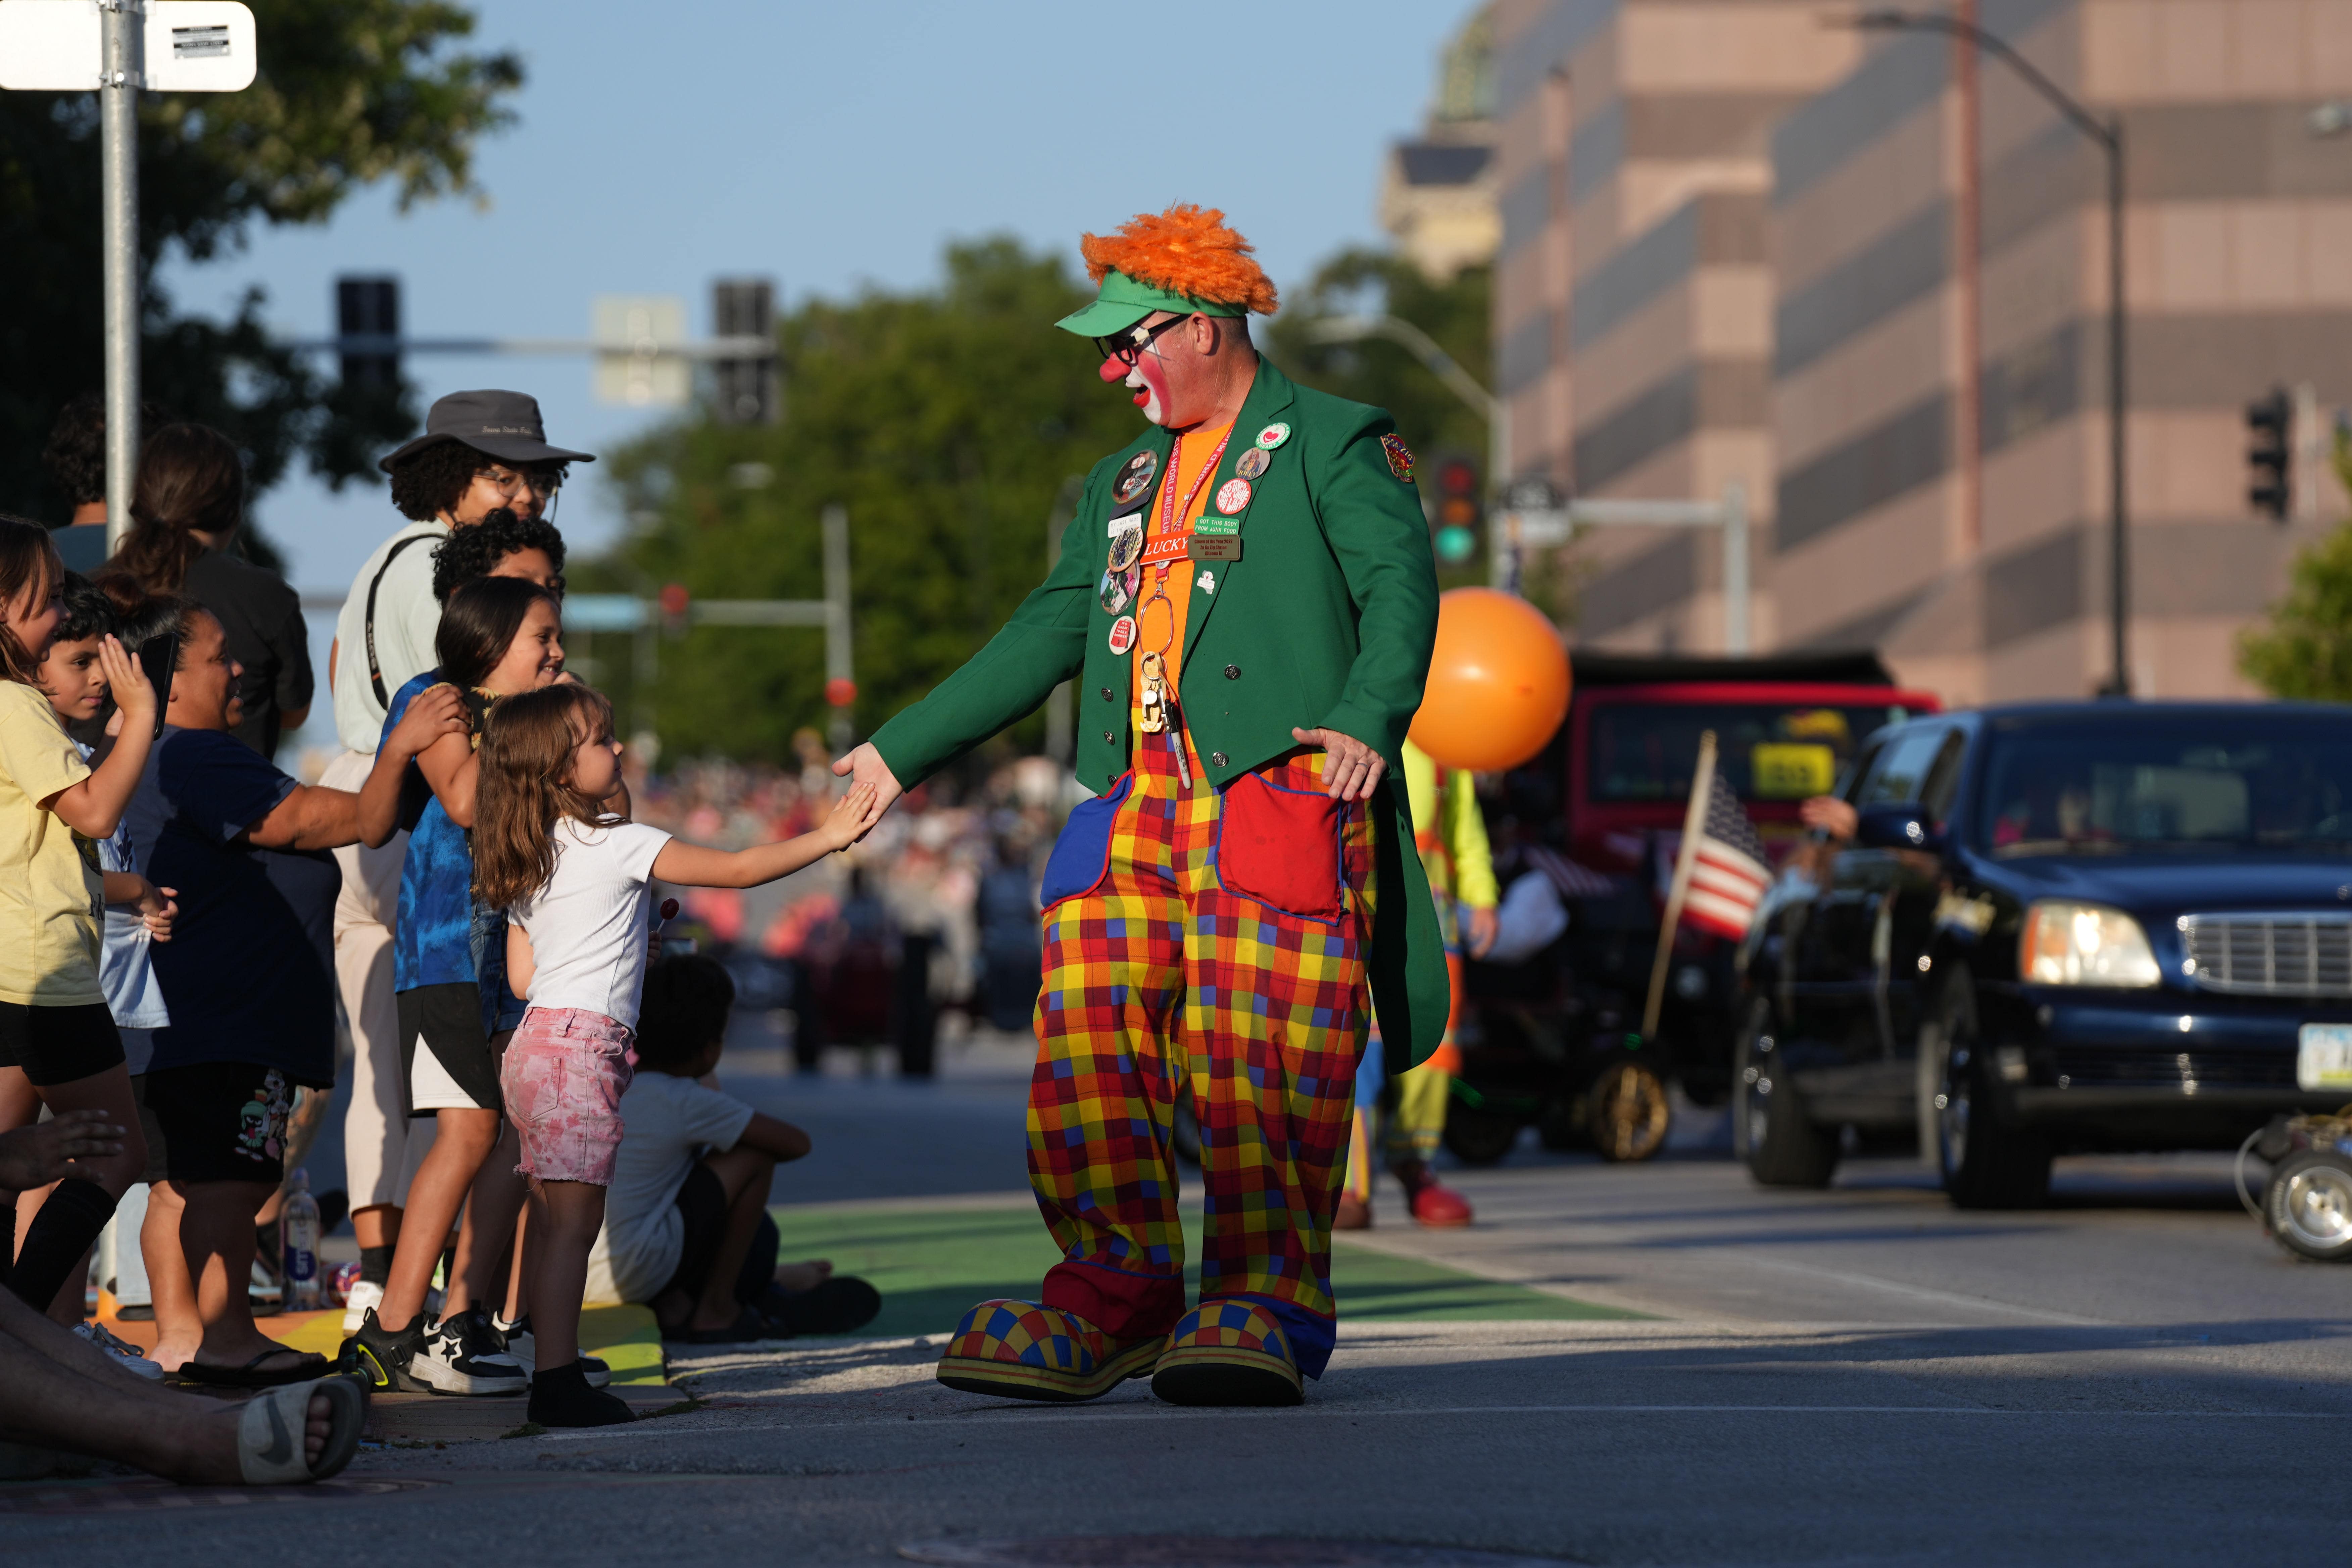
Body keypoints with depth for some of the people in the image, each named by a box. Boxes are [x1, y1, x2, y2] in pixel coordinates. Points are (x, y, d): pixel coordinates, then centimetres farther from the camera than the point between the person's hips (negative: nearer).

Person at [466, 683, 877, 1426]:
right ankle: (558, 1381, -15)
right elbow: (737, 869, -6)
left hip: (536, 1035, 9)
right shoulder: (618, 845, -7)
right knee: (573, 1221, -11)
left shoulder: (529, 864, 16)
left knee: (552, 1221, 10)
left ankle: (550, 1373, 11)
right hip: (581, 1040, -9)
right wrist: (827, 838, 1)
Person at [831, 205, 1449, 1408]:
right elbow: (1047, 636, 30)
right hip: (1134, 812, 7)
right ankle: (1112, 1301, -1)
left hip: (1280, 800, -7)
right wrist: (903, 751, 28)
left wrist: (1367, 718, -25)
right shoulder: (1124, 488, 29)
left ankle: (1267, 1308, -10)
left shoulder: (1334, 446, 6)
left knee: (1261, 1069, -12)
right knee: (1088, 1052, -5)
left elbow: (1401, 584, -7)